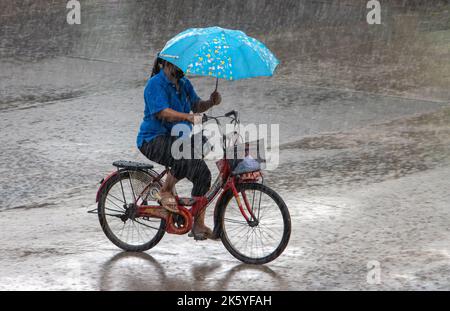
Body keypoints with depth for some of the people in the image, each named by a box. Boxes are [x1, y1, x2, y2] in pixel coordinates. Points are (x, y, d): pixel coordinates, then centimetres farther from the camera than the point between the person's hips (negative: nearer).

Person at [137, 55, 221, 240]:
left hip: (176, 139, 8)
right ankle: (166, 192, -11)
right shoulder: (156, 84, -14)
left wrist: (211, 102, -9)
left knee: (202, 174, -7)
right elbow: (163, 112, -25)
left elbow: (196, 105, 12)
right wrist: (188, 117, -38)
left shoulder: (184, 83, 12)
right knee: (185, 157, -36)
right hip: (154, 140, -8)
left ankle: (198, 225, 0)